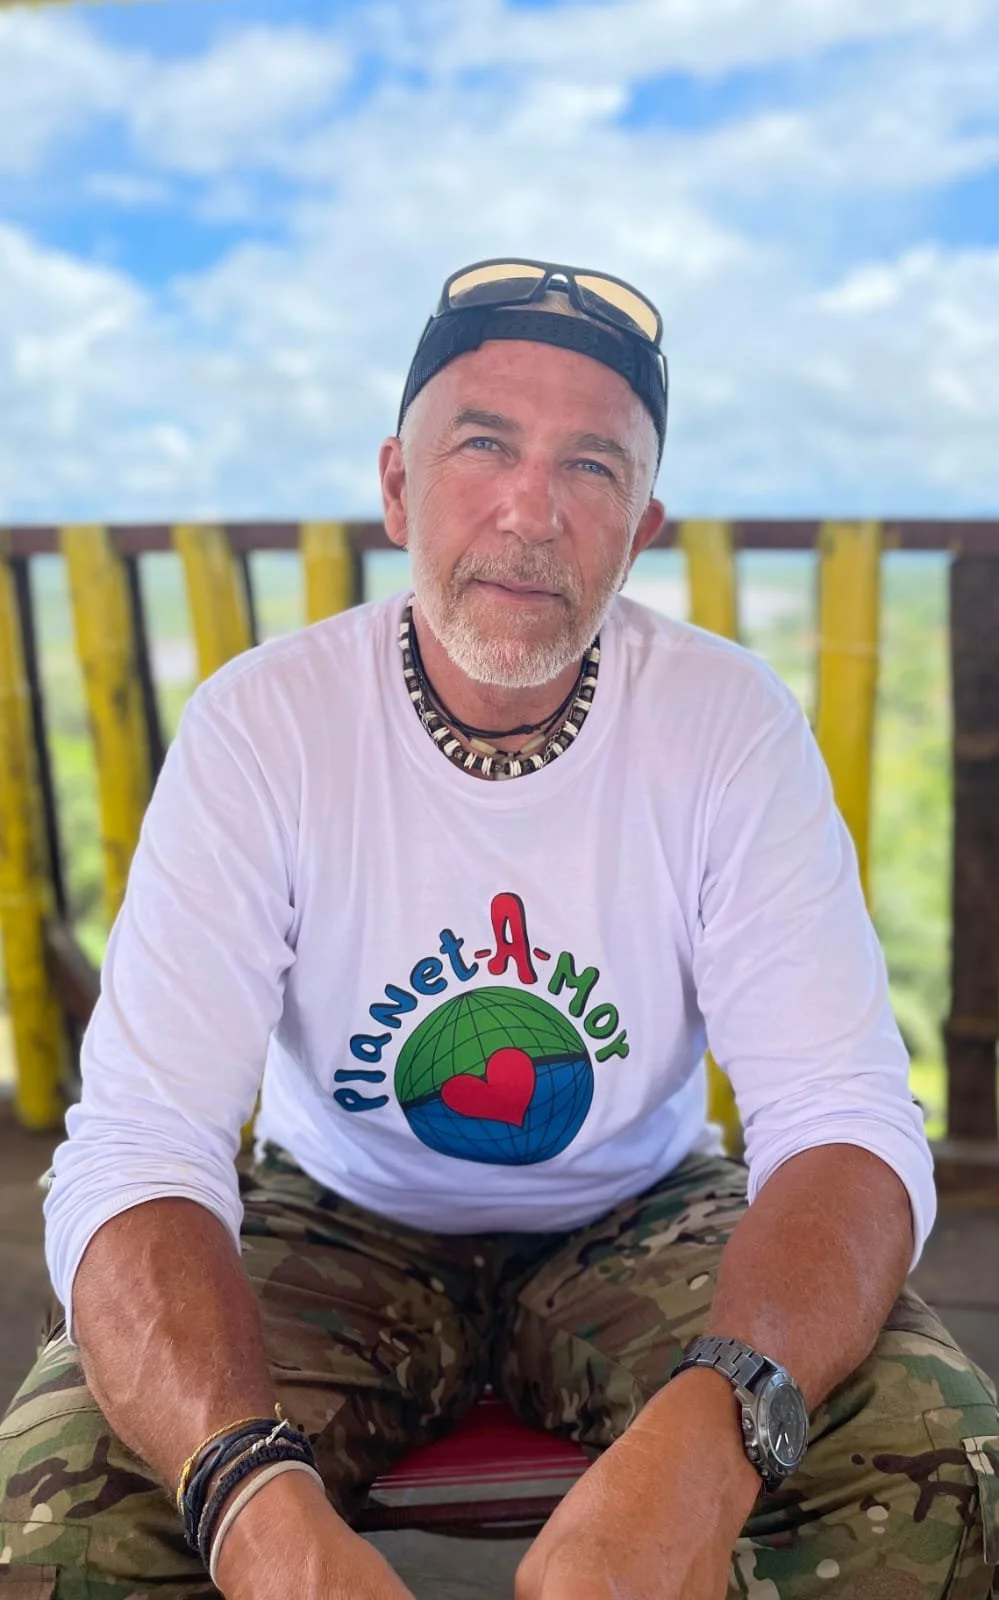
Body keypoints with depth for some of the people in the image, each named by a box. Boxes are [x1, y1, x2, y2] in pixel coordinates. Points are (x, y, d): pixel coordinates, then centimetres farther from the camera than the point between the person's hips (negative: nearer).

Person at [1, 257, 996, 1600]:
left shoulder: (731, 723, -15)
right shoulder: (259, 727, -18)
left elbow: (847, 1118, -22)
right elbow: (135, 1151, -25)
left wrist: (709, 1433, -43)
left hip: (638, 1222, 1)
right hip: (341, 1226, 0)